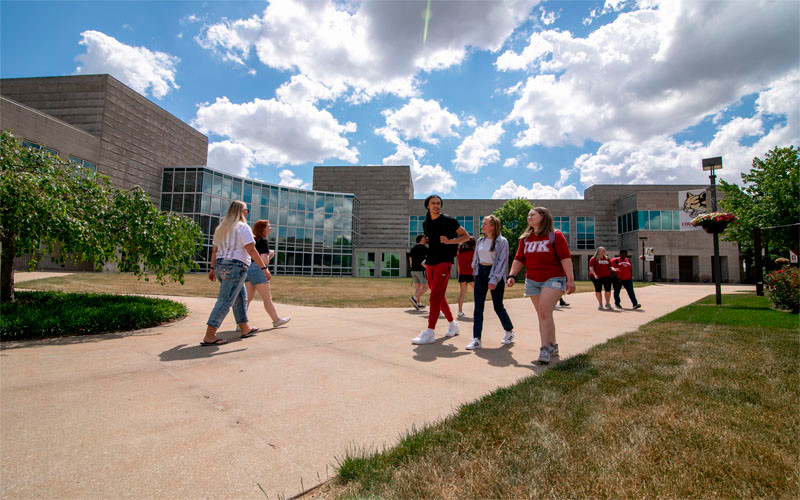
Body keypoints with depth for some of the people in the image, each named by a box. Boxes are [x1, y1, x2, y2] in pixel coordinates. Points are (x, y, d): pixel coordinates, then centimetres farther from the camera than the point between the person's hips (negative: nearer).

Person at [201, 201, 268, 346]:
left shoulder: (222, 228, 17)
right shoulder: (243, 227, -8)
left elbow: (214, 250, 19)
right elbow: (251, 250, -16)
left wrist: (213, 268, 26)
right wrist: (264, 267, -15)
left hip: (220, 266, 9)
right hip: (235, 267, -9)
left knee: (241, 297, 17)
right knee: (225, 301, -8)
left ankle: (245, 329, 24)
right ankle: (209, 336, -9)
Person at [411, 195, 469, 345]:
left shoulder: (448, 220, -2)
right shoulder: (426, 223, 15)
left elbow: (466, 236, 1)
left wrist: (450, 241, -14)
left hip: (444, 262, -7)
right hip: (430, 263, 7)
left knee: (435, 296, -14)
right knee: (439, 296, 11)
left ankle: (429, 332, -14)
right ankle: (452, 324, 28)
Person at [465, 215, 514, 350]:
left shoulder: (502, 242, -8)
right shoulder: (480, 240, 9)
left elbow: (502, 262, -13)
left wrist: (494, 280, -20)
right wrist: (475, 275, 12)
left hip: (495, 274, -5)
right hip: (481, 273, 5)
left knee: (498, 306, 7)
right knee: (478, 307, -2)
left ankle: (509, 331, 33)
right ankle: (476, 339, 0)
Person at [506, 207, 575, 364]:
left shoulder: (555, 236, -3)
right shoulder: (525, 238, 10)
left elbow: (565, 258, -8)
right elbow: (519, 259, 8)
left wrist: (570, 279, -14)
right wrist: (512, 275, -4)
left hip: (553, 279, -5)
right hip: (532, 280, 5)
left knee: (544, 312, -18)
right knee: (544, 315, 10)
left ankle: (545, 349, -12)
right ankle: (553, 346, 24)